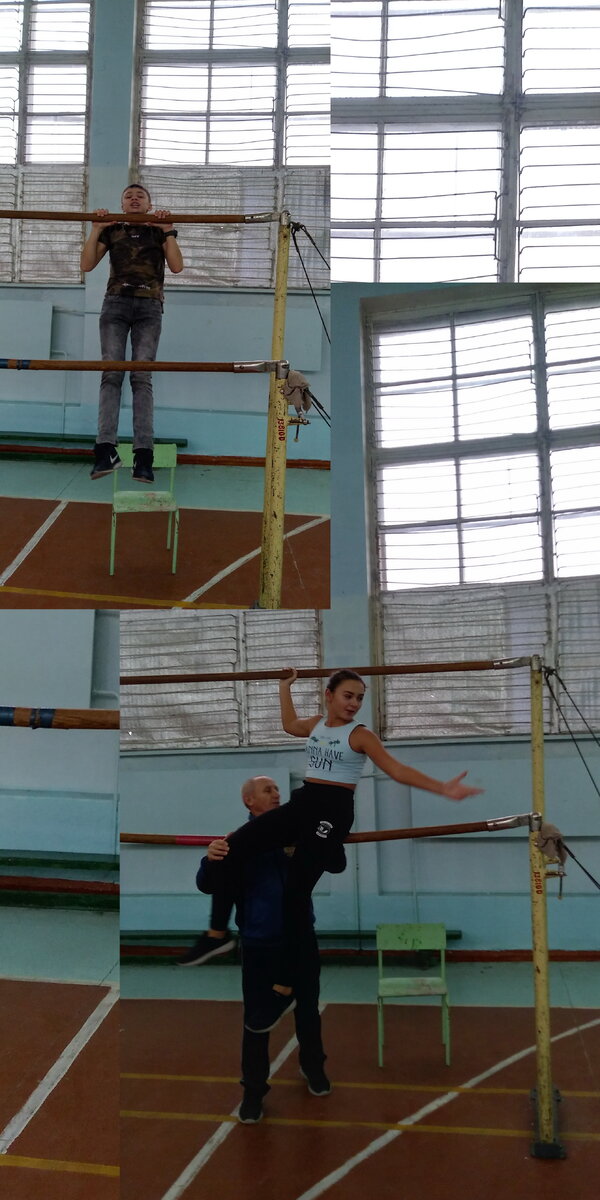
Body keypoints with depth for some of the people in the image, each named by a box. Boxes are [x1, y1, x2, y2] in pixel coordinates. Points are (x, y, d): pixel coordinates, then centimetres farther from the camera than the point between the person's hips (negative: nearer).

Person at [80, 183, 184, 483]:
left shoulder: (159, 230, 17)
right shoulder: (111, 230, 18)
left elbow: (176, 266, 3)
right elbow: (87, 265, 10)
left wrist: (168, 232, -4)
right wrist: (96, 230, 1)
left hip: (149, 306, -1)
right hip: (116, 303, 1)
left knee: (142, 376, -12)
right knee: (111, 373, -14)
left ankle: (144, 455, -20)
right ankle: (106, 449, -23)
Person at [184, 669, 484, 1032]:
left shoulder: (360, 734, -5)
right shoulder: (316, 723, 13)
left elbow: (398, 771, -10)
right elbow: (291, 724, 37)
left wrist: (443, 788, -19)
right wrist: (286, 686, 39)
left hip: (333, 810, -6)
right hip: (302, 801, 6)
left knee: (296, 889, -13)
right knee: (233, 847, -10)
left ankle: (284, 989, -5)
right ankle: (218, 934, 1)